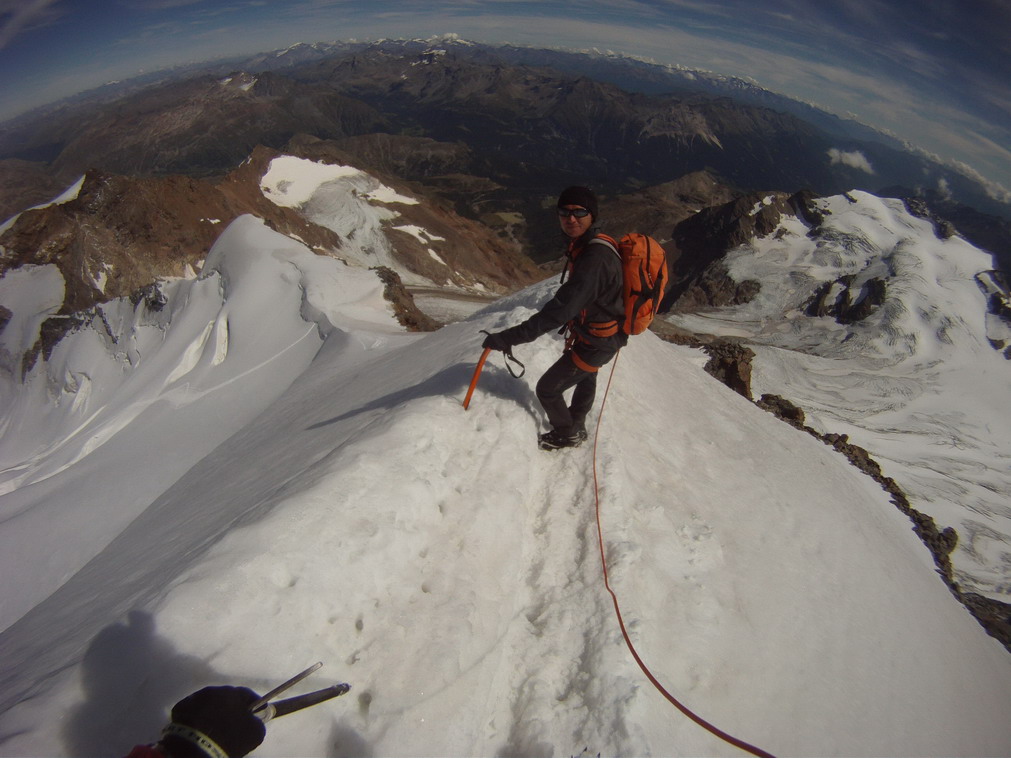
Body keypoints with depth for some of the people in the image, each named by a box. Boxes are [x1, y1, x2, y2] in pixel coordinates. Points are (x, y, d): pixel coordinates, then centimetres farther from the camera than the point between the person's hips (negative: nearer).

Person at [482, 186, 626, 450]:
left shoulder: (595, 258, -34)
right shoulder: (585, 246, -3)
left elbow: (560, 309, -42)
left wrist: (509, 337, -44)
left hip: (595, 343, -10)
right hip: (604, 333, 10)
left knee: (547, 389, 2)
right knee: (585, 378, 30)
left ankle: (567, 434, 28)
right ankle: (576, 427, 57)